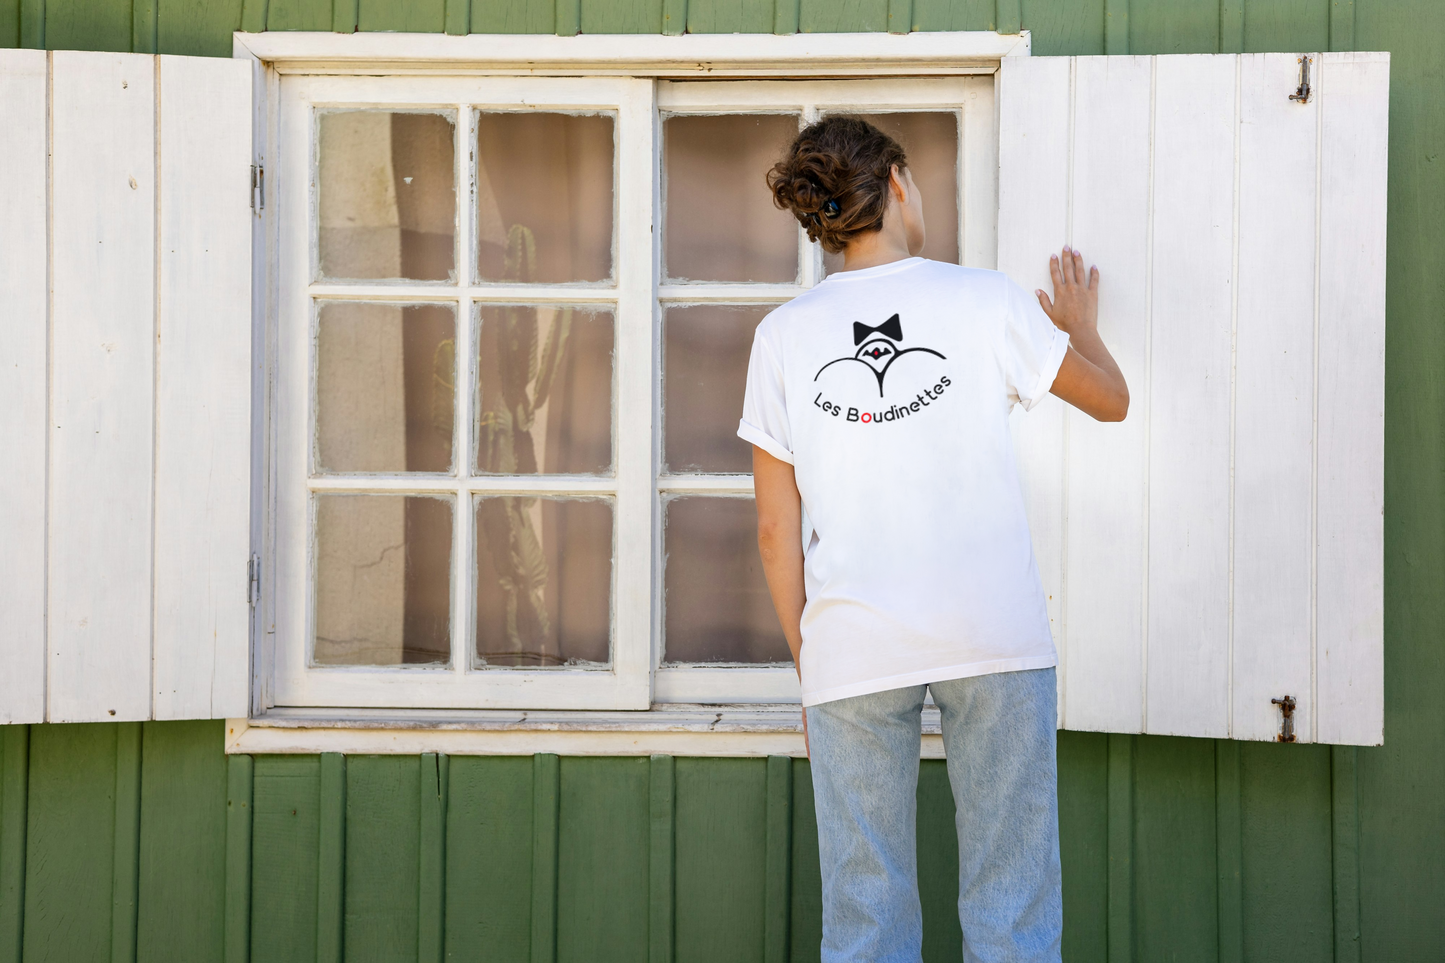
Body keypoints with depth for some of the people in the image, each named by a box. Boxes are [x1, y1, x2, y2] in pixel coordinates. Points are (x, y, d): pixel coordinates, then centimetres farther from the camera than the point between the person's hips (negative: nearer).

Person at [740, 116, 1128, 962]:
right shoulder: (984, 300, 2)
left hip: (850, 649, 2)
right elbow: (1111, 400, 16)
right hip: (994, 638, -1)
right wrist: (1082, 326, 36)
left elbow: (777, 529, 6)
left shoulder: (783, 335, 6)